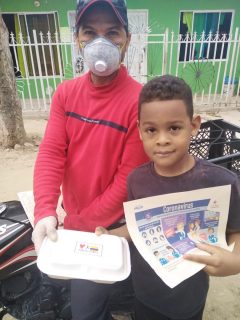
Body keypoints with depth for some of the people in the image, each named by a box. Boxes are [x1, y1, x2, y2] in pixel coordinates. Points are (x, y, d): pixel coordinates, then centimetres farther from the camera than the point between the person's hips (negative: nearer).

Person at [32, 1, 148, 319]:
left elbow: (128, 177, -20)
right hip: (72, 216, 6)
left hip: (112, 225, -5)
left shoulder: (139, 101, -21)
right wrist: (45, 212, -24)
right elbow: (51, 153, -10)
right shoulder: (65, 93, -4)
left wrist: (79, 225, -16)